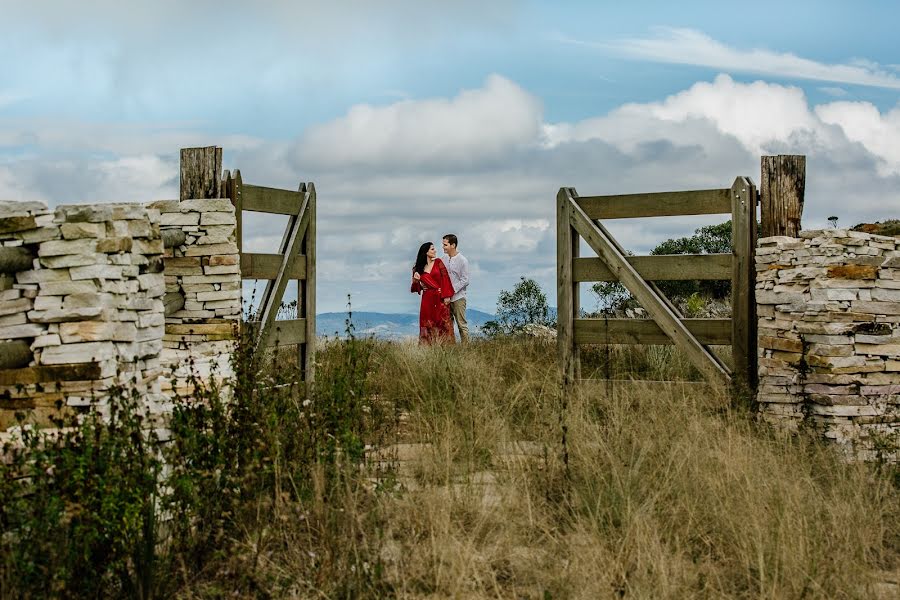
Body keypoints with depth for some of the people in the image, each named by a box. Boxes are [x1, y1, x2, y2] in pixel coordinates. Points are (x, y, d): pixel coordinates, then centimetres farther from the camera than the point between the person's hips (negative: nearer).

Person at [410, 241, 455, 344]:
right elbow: (416, 288, 10)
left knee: (443, 324, -2)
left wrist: (446, 295, -11)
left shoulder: (438, 262, 5)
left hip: (440, 298, -1)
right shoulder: (419, 268, 7)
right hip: (427, 299, 1)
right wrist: (415, 280, -12)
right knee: (428, 325, 0)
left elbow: (445, 278, -2)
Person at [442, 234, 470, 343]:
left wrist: (451, 290, -16)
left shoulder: (462, 260, -7)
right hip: (447, 297, 6)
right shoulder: (445, 260, 9)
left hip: (458, 297, -6)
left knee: (462, 324, -3)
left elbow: (465, 281, -10)